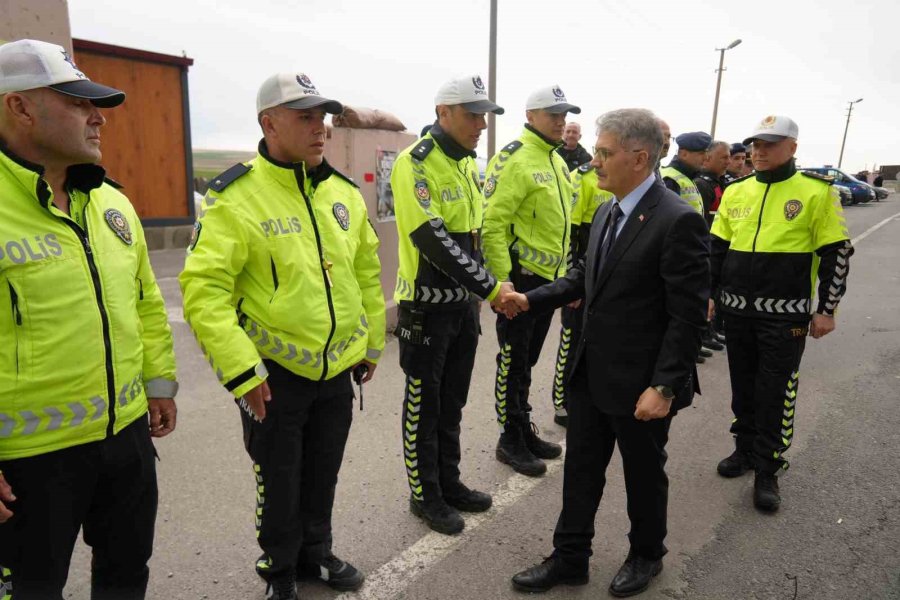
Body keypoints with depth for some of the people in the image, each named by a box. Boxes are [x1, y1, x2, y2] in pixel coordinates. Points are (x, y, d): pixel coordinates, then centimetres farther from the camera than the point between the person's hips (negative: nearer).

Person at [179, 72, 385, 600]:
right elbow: (203, 289, -18)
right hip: (274, 372, -5)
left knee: (323, 474, 22)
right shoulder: (236, 197, -16)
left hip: (338, 368, 5)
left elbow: (367, 271, 11)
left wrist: (372, 343, 14)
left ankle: (316, 553, 46)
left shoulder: (343, 192, 3)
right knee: (279, 482, 14)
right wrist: (239, 369, -21)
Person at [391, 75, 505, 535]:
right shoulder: (416, 164, -16)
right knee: (424, 405, 7)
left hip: (464, 303, 8)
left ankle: (449, 482, 34)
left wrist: (480, 291, 12)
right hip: (427, 307, -8)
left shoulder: (467, 164, 10)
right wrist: (490, 288, -25)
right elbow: (435, 242, -25)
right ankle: (425, 495, 23)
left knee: (452, 401, 18)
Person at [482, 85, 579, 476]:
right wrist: (502, 279, -22)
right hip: (520, 277, -8)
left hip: (549, 278, 9)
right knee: (513, 362, 3)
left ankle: (525, 431, 31)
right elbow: (492, 223, -20)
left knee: (528, 360, 18)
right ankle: (510, 441, 17)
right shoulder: (514, 159, -14)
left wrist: (561, 272, 20)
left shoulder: (556, 161, 15)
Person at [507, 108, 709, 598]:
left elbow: (688, 316, -20)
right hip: (591, 373, 7)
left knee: (643, 474, 16)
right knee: (580, 469, 16)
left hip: (639, 383, -7)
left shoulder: (678, 220, -19)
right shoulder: (606, 213, 7)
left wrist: (665, 387, -21)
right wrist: (531, 300, 5)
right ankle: (569, 558, 34)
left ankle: (646, 556, 41)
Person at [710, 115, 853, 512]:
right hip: (737, 310, 4)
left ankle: (767, 471, 14)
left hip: (785, 314, -4)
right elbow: (717, 248, 12)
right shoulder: (735, 193, 6)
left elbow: (836, 254, -4)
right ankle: (745, 449, 32)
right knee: (743, 387, 15)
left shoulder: (817, 192, -6)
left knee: (775, 394, 1)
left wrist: (826, 309, -6)